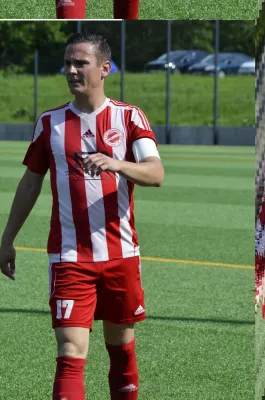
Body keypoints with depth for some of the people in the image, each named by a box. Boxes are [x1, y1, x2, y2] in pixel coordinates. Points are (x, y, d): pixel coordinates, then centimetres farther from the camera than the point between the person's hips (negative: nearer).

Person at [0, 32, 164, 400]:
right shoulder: (49, 122, 5)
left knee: (122, 347, 11)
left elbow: (156, 174, -14)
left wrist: (115, 164, -33)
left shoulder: (129, 117, 0)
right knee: (71, 355, -11)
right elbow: (30, 183, 14)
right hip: (69, 257, 0)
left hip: (121, 255, 0)